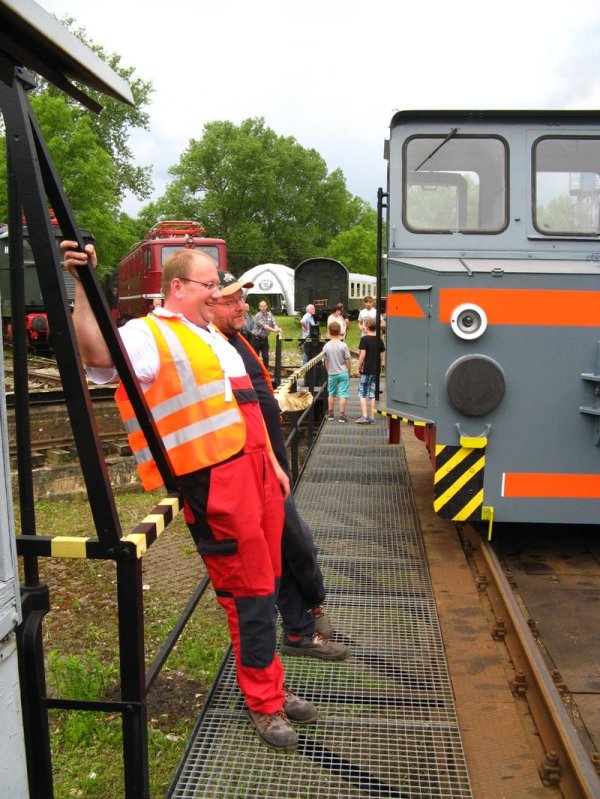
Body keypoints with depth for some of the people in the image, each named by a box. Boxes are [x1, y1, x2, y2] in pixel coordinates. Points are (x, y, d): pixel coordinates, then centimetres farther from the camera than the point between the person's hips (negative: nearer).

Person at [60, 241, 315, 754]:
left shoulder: (213, 337, 23)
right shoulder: (148, 335, -4)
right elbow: (97, 352, -26)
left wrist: (272, 462, 24)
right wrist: (84, 286, -35)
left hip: (256, 470, 9)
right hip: (215, 481, -9)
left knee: (265, 582, 14)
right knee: (249, 591, -2)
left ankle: (270, 686, 29)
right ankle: (263, 703, 15)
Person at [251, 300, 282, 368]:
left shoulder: (270, 314, 5)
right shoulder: (258, 316, -13)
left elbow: (274, 324, -5)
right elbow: (264, 326, -25)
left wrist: (277, 329, -29)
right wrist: (274, 330, -39)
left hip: (265, 339, 5)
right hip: (256, 339, -4)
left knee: (266, 357, 2)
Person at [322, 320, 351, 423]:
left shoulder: (326, 346, -6)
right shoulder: (343, 345, -12)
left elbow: (326, 362, 3)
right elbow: (347, 360, -6)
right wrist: (348, 372, 9)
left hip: (332, 373, 2)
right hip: (343, 373, -2)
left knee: (331, 394, 17)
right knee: (343, 394, 1)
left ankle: (330, 414, 25)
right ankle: (342, 415, 1)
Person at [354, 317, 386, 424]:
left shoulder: (364, 339, -11)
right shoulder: (379, 340, 7)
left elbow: (362, 355, -16)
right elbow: (381, 355, 11)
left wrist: (358, 368, -9)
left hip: (367, 370, -6)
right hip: (376, 370, 6)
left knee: (362, 393, 2)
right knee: (372, 393, 10)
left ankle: (364, 416, -6)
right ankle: (372, 417, 11)